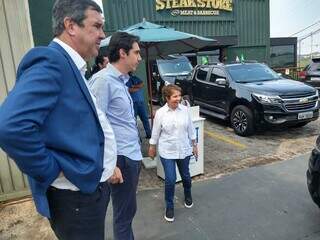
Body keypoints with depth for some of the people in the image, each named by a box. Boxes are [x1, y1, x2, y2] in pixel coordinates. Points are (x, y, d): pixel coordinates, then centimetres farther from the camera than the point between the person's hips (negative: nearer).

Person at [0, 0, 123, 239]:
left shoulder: (72, 67, 10)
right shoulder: (50, 60, -20)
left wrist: (106, 164, 14)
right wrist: (53, 173, -21)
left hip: (91, 186, 9)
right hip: (75, 195, -9)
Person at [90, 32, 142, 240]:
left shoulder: (121, 80, 13)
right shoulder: (104, 80, -15)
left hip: (133, 155, 9)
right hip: (122, 158, -9)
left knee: (127, 210, 22)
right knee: (125, 212, 7)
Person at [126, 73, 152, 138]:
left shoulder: (136, 78, 16)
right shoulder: (127, 80, 0)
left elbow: (142, 84, 0)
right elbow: (129, 90, -14)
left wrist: (134, 86, -10)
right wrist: (138, 88, -5)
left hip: (141, 101, 5)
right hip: (133, 103, -4)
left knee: (145, 118, 7)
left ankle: (148, 134, 16)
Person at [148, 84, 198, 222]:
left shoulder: (185, 110, -6)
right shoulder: (160, 113, -12)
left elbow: (190, 129, 3)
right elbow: (155, 132, -2)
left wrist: (194, 145, 8)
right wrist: (152, 148, 5)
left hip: (184, 150, 3)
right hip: (167, 152, -2)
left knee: (186, 176, 19)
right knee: (170, 179, -2)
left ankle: (188, 196, 49)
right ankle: (169, 206, 21)